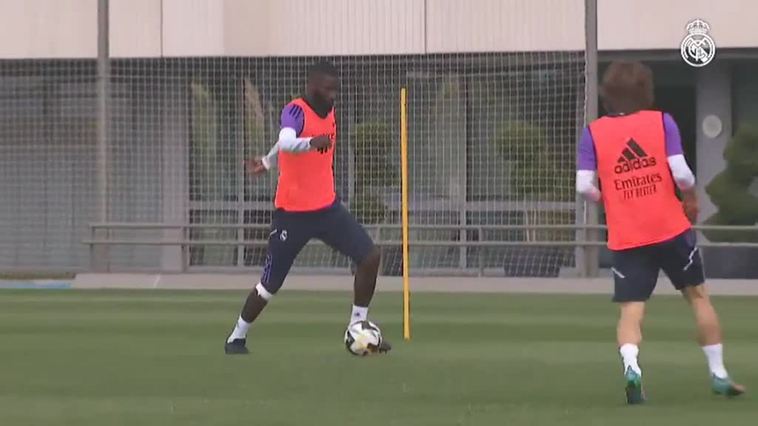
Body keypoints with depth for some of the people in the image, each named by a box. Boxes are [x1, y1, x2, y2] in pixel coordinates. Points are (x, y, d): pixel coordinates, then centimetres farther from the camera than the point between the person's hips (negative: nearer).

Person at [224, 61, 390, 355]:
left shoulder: (329, 111, 6)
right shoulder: (296, 111, -18)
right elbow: (287, 143, -40)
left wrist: (267, 163, 35)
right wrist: (313, 142, -60)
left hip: (327, 207, 7)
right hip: (292, 213, -7)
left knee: (370, 257, -7)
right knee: (271, 283, 1)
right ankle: (237, 337, 21)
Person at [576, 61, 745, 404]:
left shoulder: (594, 132, -1)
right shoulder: (661, 122, -4)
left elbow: (583, 185, -8)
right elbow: (681, 173, -13)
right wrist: (691, 199, 7)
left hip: (625, 238, 0)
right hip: (671, 229, 0)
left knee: (631, 311, 2)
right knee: (698, 295, 16)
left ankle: (630, 365, -27)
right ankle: (718, 374, 19)